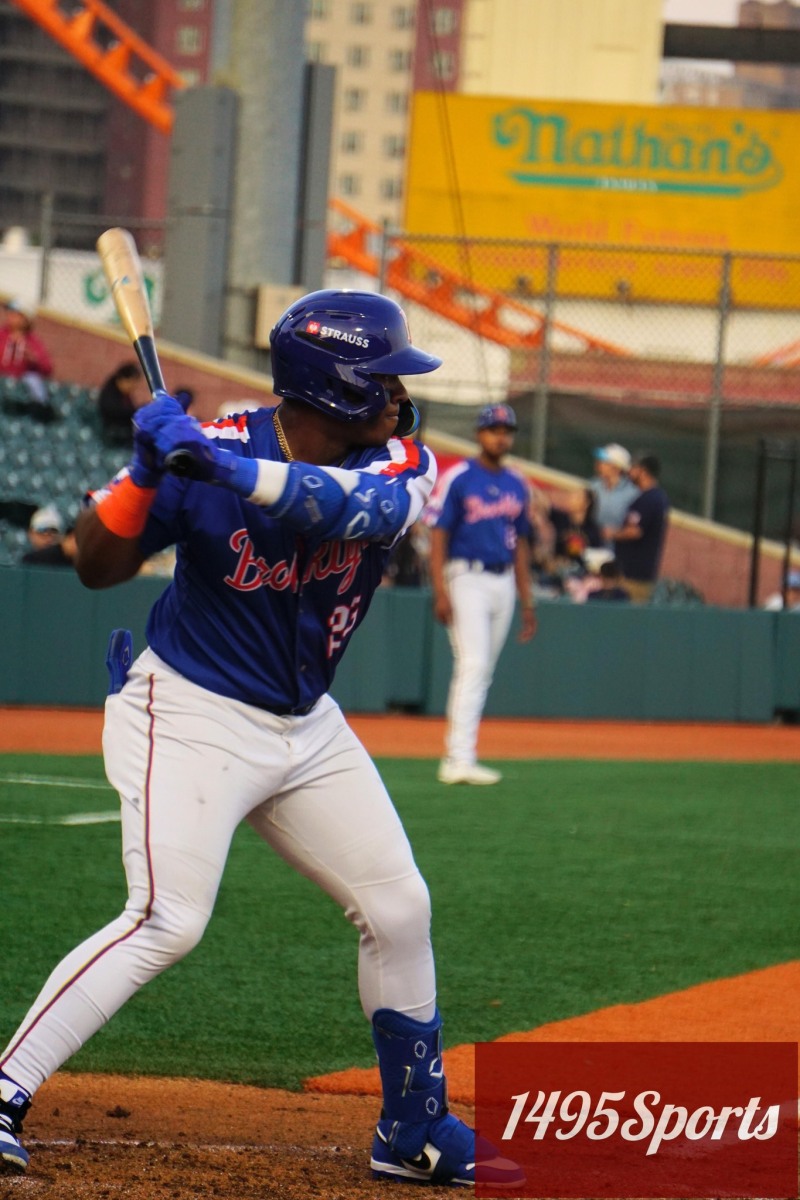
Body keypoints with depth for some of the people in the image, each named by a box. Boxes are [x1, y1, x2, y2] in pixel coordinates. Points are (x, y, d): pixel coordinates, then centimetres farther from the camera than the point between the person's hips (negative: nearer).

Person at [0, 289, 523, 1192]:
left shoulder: (401, 463, -7)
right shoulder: (209, 449, -17)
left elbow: (359, 502, -32)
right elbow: (96, 567, -12)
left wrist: (227, 469, -44)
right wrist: (146, 469, -30)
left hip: (306, 727, 6)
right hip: (191, 714, -6)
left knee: (398, 909, 7)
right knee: (166, 922, -21)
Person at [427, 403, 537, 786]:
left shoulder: (516, 486, 13)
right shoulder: (458, 479, -5)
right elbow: (438, 535, -9)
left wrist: (527, 601, 16)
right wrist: (441, 592, -18)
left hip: (504, 582, 7)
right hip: (467, 580, -7)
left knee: (484, 672, 8)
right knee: (472, 665, -17)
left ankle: (459, 755, 13)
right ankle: (458, 758, -22)